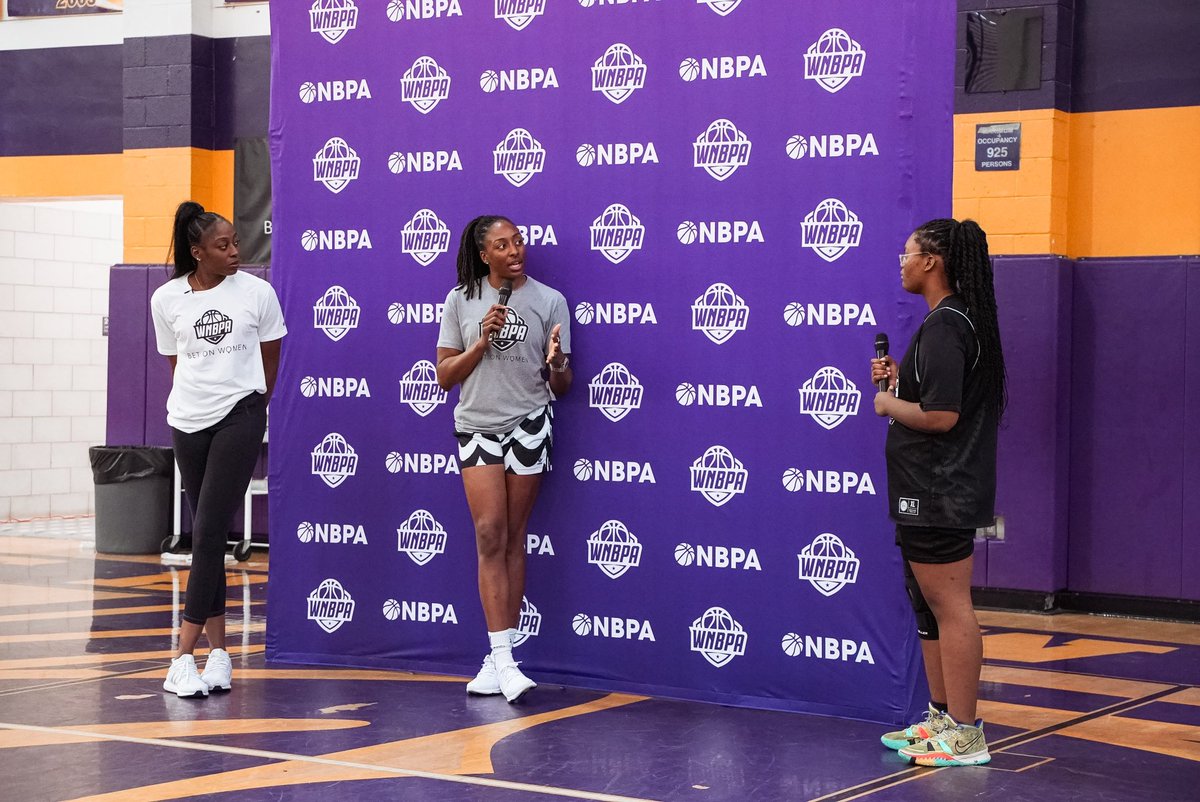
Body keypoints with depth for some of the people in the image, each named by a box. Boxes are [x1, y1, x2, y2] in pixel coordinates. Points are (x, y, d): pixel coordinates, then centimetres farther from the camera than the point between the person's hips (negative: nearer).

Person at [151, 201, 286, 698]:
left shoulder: (256, 292, -2)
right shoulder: (166, 299, 3)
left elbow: (270, 362, 9)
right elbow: (176, 364, 13)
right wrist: (196, 399, 11)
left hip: (240, 416, -3)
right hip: (188, 421, 3)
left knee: (209, 532, -10)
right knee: (205, 536, 7)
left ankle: (184, 656, -9)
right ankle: (219, 653, 13)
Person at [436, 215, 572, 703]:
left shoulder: (549, 301, 1)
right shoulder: (461, 301, 4)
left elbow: (561, 388, 2)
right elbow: (444, 376, 3)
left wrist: (557, 364, -20)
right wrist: (483, 341, -11)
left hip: (529, 424, -1)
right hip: (476, 426, 1)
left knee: (513, 539, 2)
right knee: (490, 534, -10)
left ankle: (497, 658, 7)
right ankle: (502, 660, -12)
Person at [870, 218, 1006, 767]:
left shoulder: (944, 326, -18)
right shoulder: (960, 320, 16)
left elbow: (940, 416, -25)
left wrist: (889, 404, -9)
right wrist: (898, 380, 12)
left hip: (938, 493, -11)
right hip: (935, 491, 11)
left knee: (949, 607, -6)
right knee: (929, 605, 18)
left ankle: (964, 735, -2)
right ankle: (941, 717, 27)